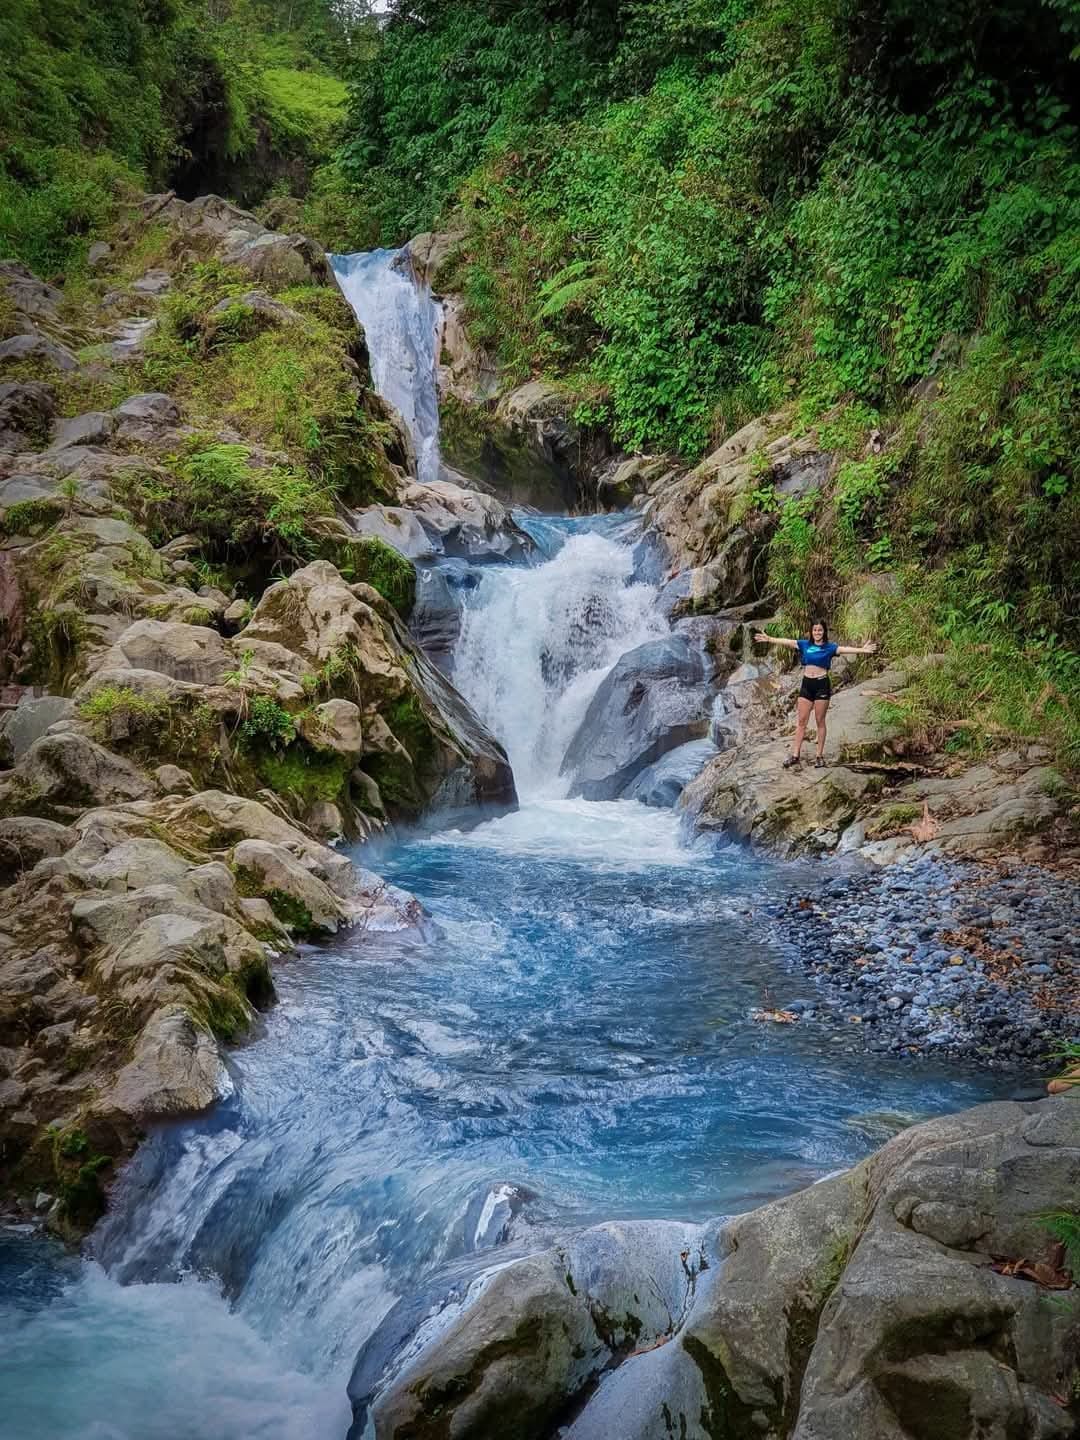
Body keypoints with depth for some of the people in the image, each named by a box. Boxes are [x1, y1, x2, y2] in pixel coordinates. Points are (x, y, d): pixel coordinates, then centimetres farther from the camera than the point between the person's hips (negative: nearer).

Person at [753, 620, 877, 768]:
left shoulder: (829, 647, -3)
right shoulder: (804, 644, 7)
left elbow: (845, 649, -17)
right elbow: (786, 642, 6)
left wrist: (862, 650, -33)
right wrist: (769, 639, 1)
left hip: (822, 685, -3)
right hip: (806, 685, 3)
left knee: (820, 722, 5)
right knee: (802, 721, 5)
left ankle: (819, 756, 12)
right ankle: (795, 755, 8)